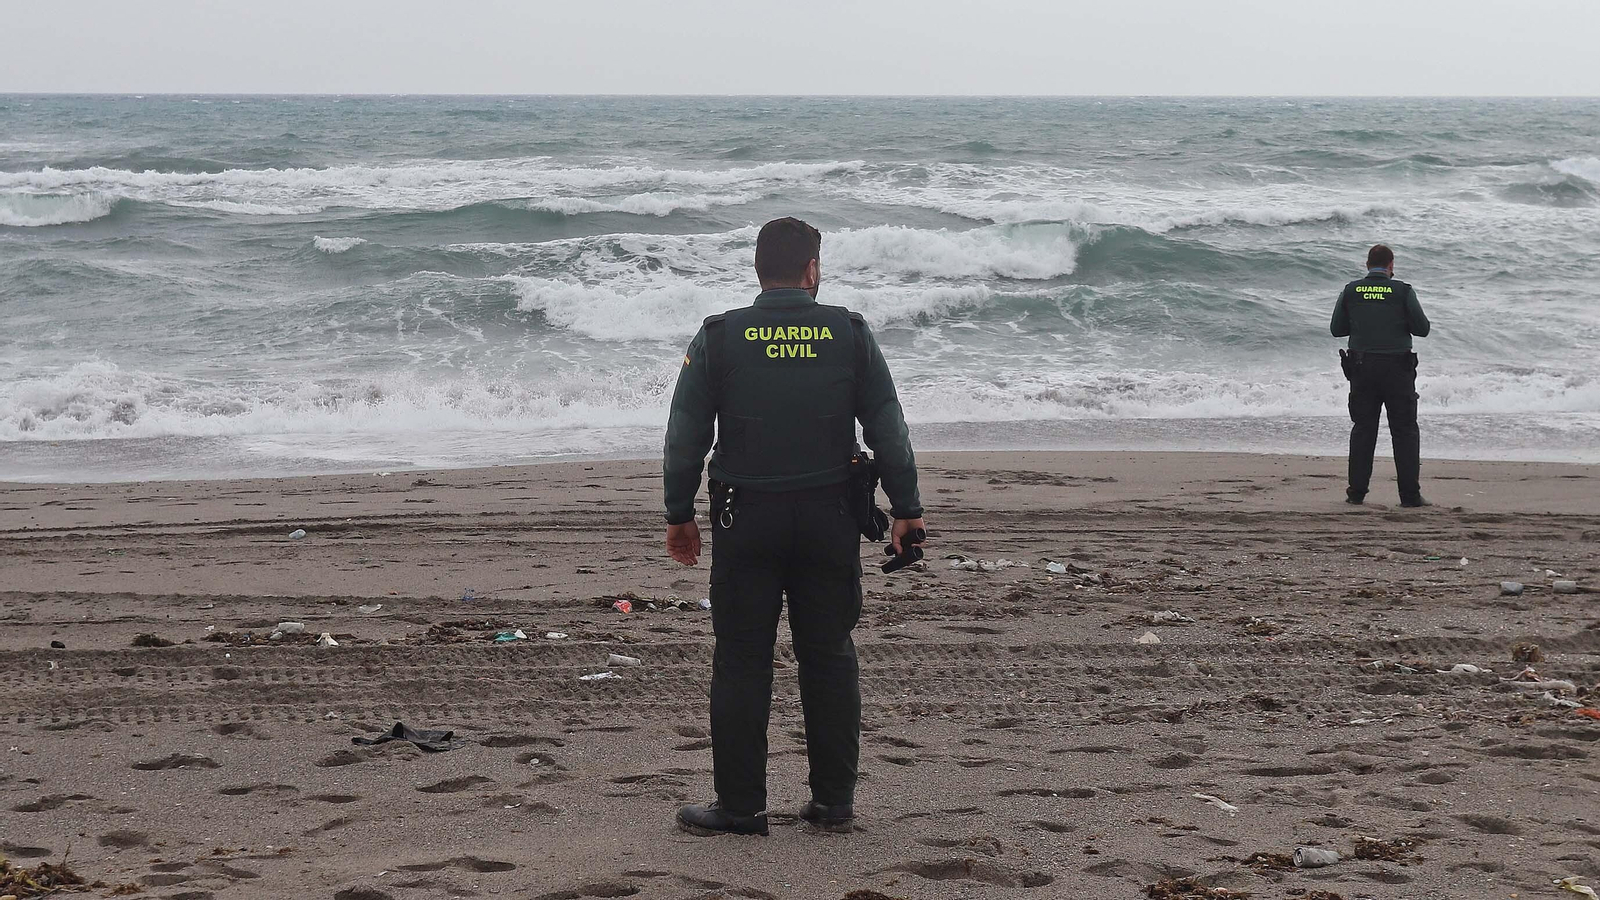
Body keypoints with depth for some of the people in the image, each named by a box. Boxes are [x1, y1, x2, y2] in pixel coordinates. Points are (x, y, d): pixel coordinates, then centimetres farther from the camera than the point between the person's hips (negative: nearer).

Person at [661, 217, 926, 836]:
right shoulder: (850, 334, 0)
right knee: (829, 658, 10)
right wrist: (906, 509, 8)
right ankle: (834, 801, 14)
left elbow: (686, 436, 0)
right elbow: (888, 430, 2)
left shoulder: (719, 338, -2)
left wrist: (679, 515, 9)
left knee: (742, 662, 4)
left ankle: (740, 805, 5)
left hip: (746, 518, -1)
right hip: (829, 520, 1)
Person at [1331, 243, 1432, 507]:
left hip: (1361, 367, 2)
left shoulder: (1351, 291, 2)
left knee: (1363, 429, 9)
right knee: (1405, 431, 2)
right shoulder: (1403, 291, -5)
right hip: (1397, 368, -2)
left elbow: (1336, 329, 7)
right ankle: (1410, 494, -2)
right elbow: (1422, 329, -4)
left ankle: (1356, 492, 5)